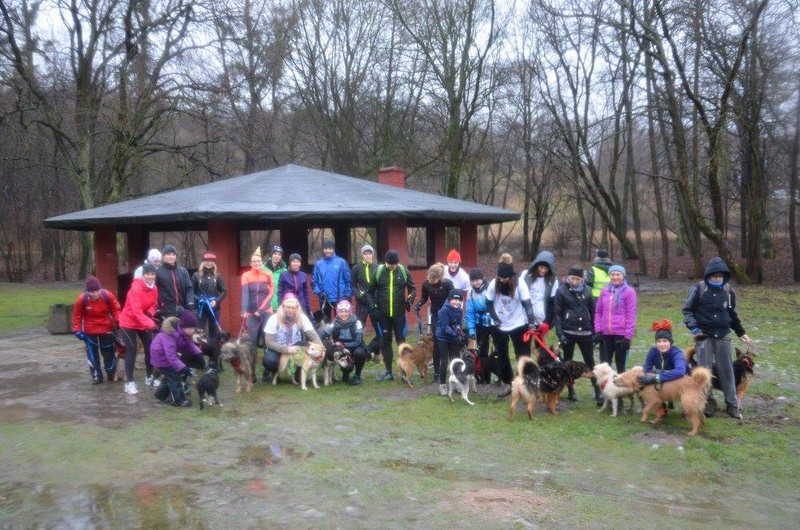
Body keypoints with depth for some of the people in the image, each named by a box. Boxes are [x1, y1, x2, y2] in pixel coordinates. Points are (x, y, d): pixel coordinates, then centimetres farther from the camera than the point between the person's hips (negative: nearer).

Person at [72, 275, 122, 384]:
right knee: (92, 353, 6)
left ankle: (112, 375, 26)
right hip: (90, 330, 0)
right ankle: (97, 376, 19)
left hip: (106, 328, 0)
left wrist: (118, 322, -12)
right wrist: (77, 330, -9)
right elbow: (77, 315, -7)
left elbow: (115, 309, -5)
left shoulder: (108, 296, -22)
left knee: (108, 352, 10)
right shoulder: (82, 299, -23)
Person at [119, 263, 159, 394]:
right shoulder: (136, 288, -27)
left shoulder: (154, 289, -4)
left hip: (144, 323, 7)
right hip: (129, 323, -7)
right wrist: (151, 325, -41)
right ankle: (129, 382, -2)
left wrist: (150, 313, -17)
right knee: (131, 351, -8)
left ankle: (149, 377, 22)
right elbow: (137, 312, -33)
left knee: (150, 348, 7)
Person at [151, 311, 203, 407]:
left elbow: (189, 344, 0)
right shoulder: (171, 334, -37)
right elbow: (171, 355, -39)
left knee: (170, 375, 16)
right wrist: (183, 367, -41)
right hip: (161, 355, -9)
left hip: (169, 353, 9)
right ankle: (179, 400, 0)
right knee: (174, 376, -8)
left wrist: (198, 353, -17)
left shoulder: (182, 331, -10)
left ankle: (162, 395, 33)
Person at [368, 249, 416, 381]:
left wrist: (410, 300, -14)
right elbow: (371, 291, 5)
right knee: (385, 341, 8)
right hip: (383, 314, 1)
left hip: (399, 313, -1)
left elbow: (412, 288, 4)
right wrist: (373, 306, -4)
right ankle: (388, 372, 17)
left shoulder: (404, 271, -4)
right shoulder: (378, 271, -4)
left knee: (401, 341, 2)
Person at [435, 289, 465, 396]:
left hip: (454, 339, 6)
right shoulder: (444, 310, -23)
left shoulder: (459, 310, -4)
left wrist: (458, 328, -18)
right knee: (444, 362, -4)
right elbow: (445, 327, -26)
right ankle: (442, 385, 8)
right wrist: (455, 334, -36)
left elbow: (458, 323, 5)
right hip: (443, 338, -5)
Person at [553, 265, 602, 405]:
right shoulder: (562, 291, -5)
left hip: (585, 333, 1)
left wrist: (595, 332, 5)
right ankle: (571, 390, 22)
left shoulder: (586, 290, 3)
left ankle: (598, 392, 6)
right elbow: (556, 313, -7)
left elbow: (593, 312, 9)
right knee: (568, 362, 10)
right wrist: (560, 334, -14)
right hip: (568, 333, -1)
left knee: (590, 362, 3)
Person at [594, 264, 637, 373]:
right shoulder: (604, 291, 7)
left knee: (620, 365, 6)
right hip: (605, 334, 4)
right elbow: (598, 311, 12)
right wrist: (597, 330, 3)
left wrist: (628, 336, -9)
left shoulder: (629, 291, -5)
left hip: (621, 334, -4)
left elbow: (631, 315, -6)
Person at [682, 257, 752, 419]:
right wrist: (694, 327, -14)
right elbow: (687, 310, -2)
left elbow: (732, 313, 17)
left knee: (726, 370, 5)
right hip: (704, 335, -3)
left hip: (723, 336, 3)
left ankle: (732, 405, 11)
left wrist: (741, 332, 19)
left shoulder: (727, 290, 5)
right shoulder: (699, 288, -7)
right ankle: (709, 402, 13)